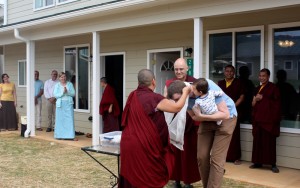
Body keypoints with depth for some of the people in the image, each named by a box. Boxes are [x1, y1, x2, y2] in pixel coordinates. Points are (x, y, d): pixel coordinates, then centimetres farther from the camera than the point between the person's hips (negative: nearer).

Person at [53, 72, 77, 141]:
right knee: (60, 120, 1)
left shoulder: (70, 84, 8)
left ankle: (71, 136, -5)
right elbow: (55, 95, -3)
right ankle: (60, 135, 11)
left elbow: (73, 93, 2)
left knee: (70, 120, -5)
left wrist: (67, 92, -15)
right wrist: (62, 92, -16)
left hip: (68, 104, 0)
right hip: (60, 104, 0)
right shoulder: (57, 85, 6)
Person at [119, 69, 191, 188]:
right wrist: (185, 93, 9)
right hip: (145, 146, -6)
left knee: (131, 177, 14)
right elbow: (177, 107, -10)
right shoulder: (154, 98, -14)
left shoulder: (133, 96, 5)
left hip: (129, 144, 6)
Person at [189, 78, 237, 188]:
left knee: (216, 158, -9)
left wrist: (201, 115, -37)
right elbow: (194, 117, -3)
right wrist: (201, 117, -26)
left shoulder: (209, 88, -31)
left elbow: (225, 114, -29)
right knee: (201, 156, 2)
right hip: (207, 119, 5)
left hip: (226, 118, -5)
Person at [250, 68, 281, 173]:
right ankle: (258, 162, 12)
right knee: (257, 141, 5)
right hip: (258, 118, 6)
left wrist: (263, 99, -12)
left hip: (268, 119, -6)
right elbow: (253, 103, 20)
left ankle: (273, 164, 0)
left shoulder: (273, 87, -3)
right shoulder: (258, 88, 18)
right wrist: (255, 100, -1)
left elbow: (276, 103, -9)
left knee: (269, 141, -6)